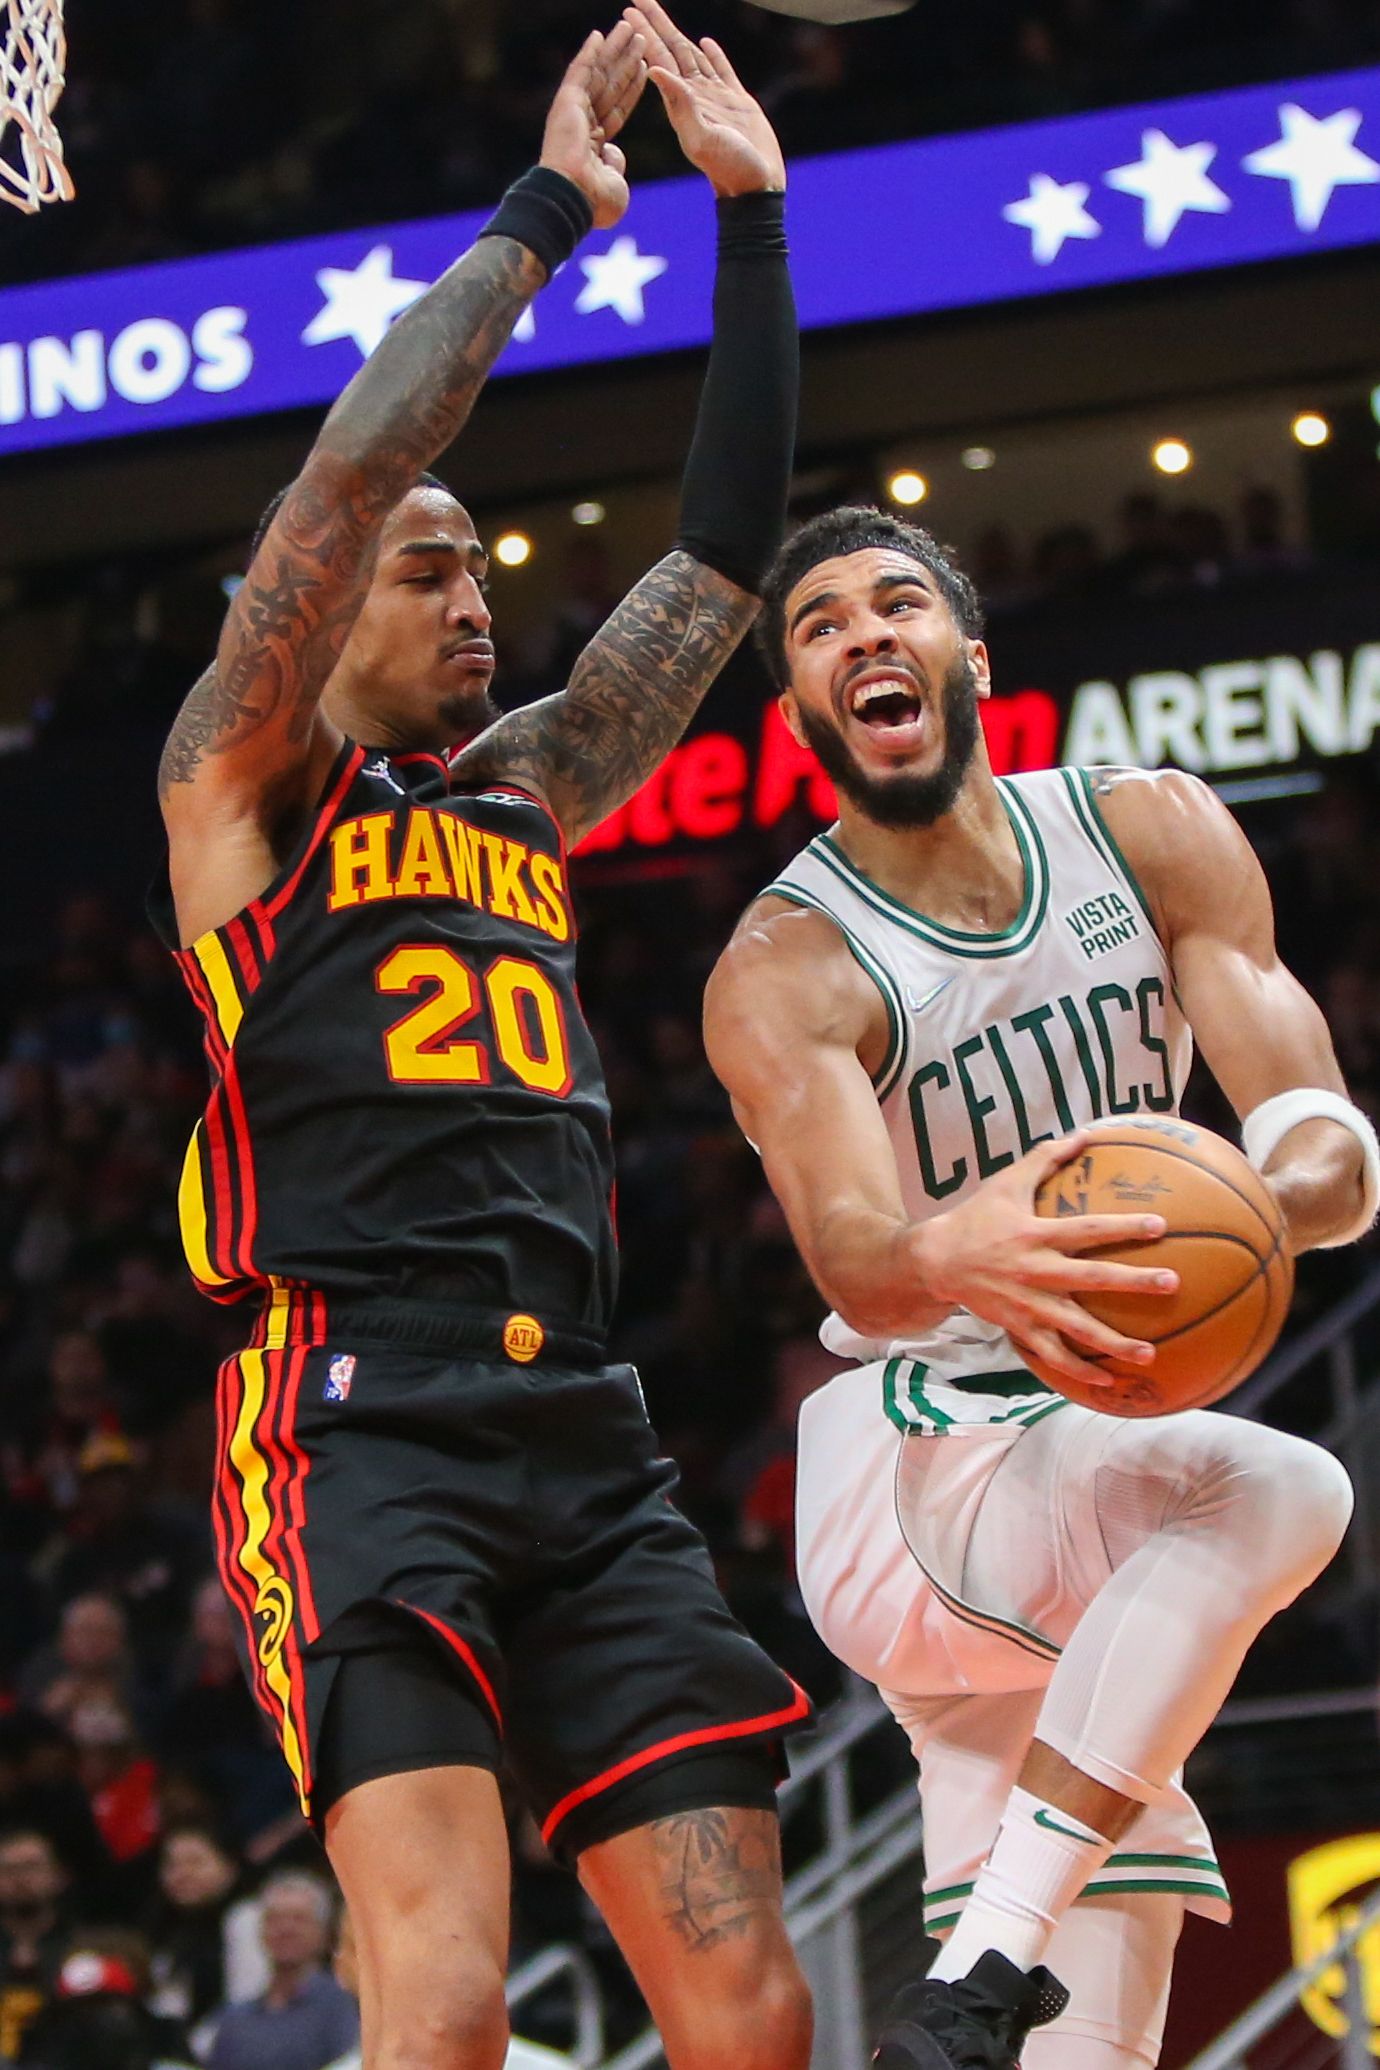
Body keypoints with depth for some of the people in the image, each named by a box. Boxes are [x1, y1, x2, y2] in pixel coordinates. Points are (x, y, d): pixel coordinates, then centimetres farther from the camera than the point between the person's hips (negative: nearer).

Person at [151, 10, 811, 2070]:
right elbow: (354, 465, -6)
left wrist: (753, 221, 20)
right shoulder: (244, 776, 8)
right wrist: (544, 213, 1)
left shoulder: (527, 787, 25)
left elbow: (722, 557, 24)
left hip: (584, 1435, 7)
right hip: (359, 1419, -7)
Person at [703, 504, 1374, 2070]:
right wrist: (953, 1260, -55)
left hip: (1094, 1461, 5)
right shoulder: (783, 971, -13)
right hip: (910, 1464, -5)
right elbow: (853, 1260, -31)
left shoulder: (1154, 834, -1)